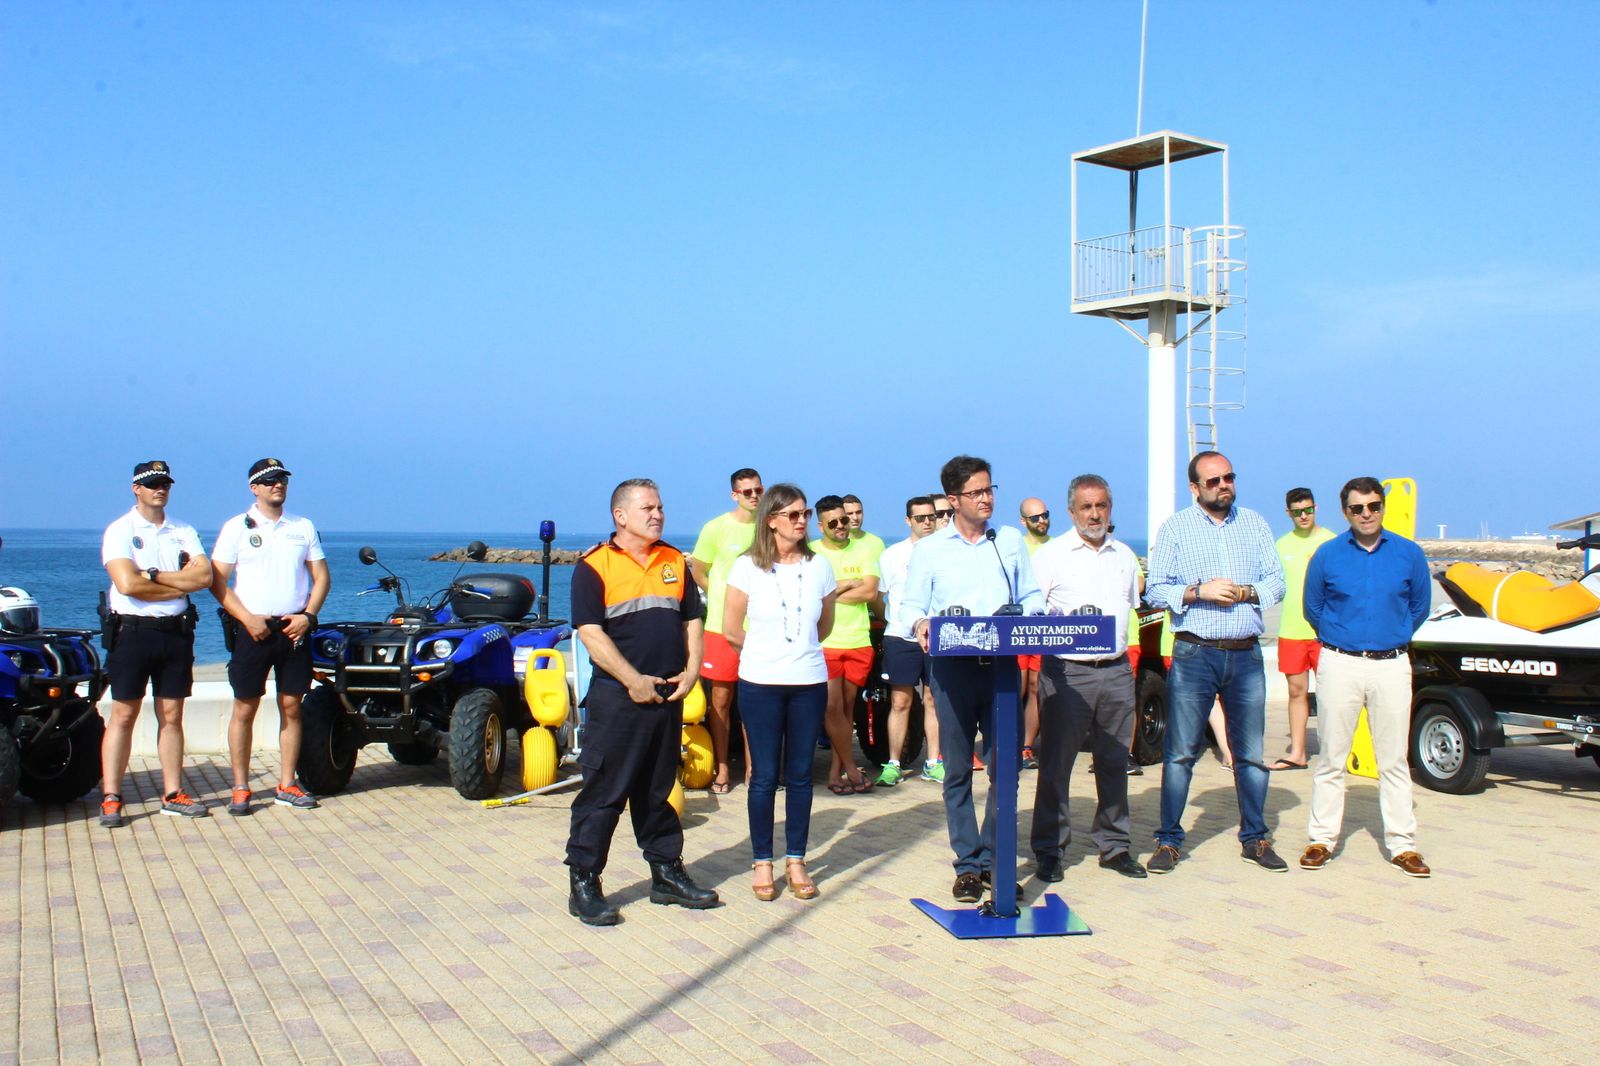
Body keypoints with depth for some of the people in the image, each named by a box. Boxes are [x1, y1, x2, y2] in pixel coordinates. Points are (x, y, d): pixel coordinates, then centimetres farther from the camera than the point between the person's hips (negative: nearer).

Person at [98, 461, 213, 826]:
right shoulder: (120, 530, -2)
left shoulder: (184, 531, 12)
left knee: (172, 716, 8)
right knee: (123, 715, -2)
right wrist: (181, 583, -8)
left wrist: (155, 575, -12)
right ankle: (110, 799, 2)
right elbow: (128, 584, -16)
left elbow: (205, 576, -3)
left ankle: (172, 794, 13)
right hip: (132, 630, -4)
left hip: (177, 631, 4)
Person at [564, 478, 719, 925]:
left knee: (657, 791, 16)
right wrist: (634, 680, -16)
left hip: (668, 695, 5)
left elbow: (692, 621, 15)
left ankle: (667, 874, 24)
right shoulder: (594, 566, -6)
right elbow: (590, 632, -13)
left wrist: (692, 669, -1)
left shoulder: (675, 562, 12)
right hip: (617, 698, -5)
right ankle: (583, 885, 5)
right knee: (603, 792, -2)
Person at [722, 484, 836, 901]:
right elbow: (731, 631, 1)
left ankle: (796, 862, 16)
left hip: (809, 682, 2)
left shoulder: (818, 566, 4)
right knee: (765, 775, 2)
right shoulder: (747, 567, -4)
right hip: (761, 683, -2)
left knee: (800, 774, 7)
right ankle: (762, 863, 13)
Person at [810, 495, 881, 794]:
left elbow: (870, 592, -4)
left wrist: (829, 593, -6)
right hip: (824, 643, -2)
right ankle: (851, 770, 5)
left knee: (847, 708, 7)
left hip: (859, 642, 3)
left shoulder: (864, 550, 8)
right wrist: (847, 584, -8)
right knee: (833, 707, -7)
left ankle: (836, 772, 14)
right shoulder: (810, 553, 1)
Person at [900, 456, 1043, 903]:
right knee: (957, 769, 2)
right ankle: (968, 864, 11)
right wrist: (919, 623, -17)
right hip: (953, 666, -2)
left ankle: (994, 857, 15)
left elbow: (1031, 597, 15)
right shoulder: (929, 549, 6)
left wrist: (1032, 618, -7)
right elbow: (910, 605, 5)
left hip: (1003, 664, 2)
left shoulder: (1010, 541, 13)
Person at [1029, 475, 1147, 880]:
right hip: (1067, 672, -4)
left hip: (1116, 670, 5)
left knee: (1114, 762, 10)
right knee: (1056, 763, 0)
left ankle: (1115, 845, 21)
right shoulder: (1051, 555, -2)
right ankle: (1048, 850, 7)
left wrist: (1118, 644, 15)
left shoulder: (1124, 555, 14)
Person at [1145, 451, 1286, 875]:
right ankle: (1169, 840, 7)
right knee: (1181, 753, 0)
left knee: (1250, 753, 8)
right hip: (1194, 654, -2)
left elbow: (1276, 583, 8)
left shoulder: (1254, 524, 11)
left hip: (1246, 654, 3)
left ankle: (1255, 838, 19)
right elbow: (1155, 591, -1)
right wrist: (1198, 592, -16)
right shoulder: (1174, 529, 4)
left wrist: (1245, 593, -10)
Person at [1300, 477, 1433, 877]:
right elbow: (1313, 608, 14)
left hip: (1391, 667, 1)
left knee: (1394, 760, 4)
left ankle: (1402, 843, 12)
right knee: (1331, 758, 4)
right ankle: (1322, 839, 12)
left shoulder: (1409, 554, 2)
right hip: (1340, 665, 0)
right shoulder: (1327, 555, 0)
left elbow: (1419, 606, 17)